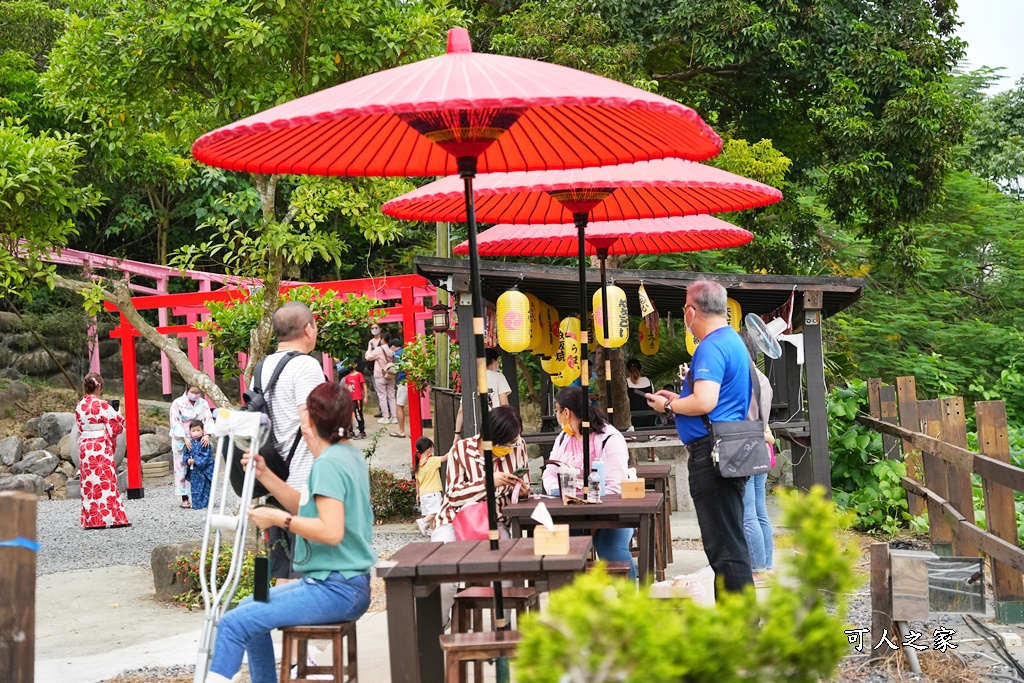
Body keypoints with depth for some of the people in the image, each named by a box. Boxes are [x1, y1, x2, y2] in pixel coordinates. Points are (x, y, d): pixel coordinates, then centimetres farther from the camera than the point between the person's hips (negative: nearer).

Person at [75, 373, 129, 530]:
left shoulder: (79, 406, 4)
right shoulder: (102, 405, -12)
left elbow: (80, 427, 10)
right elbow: (116, 424, -6)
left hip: (85, 447, 5)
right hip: (102, 448, -5)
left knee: (89, 483, 8)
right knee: (106, 481, -1)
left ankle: (91, 520, 10)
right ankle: (110, 518, 1)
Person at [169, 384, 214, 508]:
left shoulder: (203, 403, 4)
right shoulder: (177, 403, -5)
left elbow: (209, 419, -3)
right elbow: (175, 423, -10)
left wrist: (207, 435, -20)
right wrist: (185, 439, -19)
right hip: (181, 440, -3)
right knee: (182, 467, -5)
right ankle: (184, 498, -4)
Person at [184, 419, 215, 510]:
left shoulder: (205, 443, -11)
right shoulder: (190, 443, 6)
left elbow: (205, 457, -17)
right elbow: (186, 454, 8)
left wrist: (195, 461, -21)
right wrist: (188, 460, -14)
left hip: (204, 470, -5)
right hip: (193, 471, 6)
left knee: (204, 488, -1)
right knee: (195, 488, 12)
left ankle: (203, 504, 5)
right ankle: (196, 504, 20)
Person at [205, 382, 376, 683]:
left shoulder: (329, 463, -18)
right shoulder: (349, 454, 13)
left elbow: (332, 531, -27)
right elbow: (306, 507, 19)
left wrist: (279, 519, -19)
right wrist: (265, 475, 10)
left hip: (335, 589, -11)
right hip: (347, 583, 11)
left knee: (234, 624, -18)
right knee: (250, 609, 23)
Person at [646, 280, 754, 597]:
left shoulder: (712, 347, -16)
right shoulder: (732, 340, 18)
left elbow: (704, 402, -27)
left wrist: (669, 406, -9)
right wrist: (678, 398, 20)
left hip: (711, 454, -11)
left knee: (725, 548, -7)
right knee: (729, 544, 16)